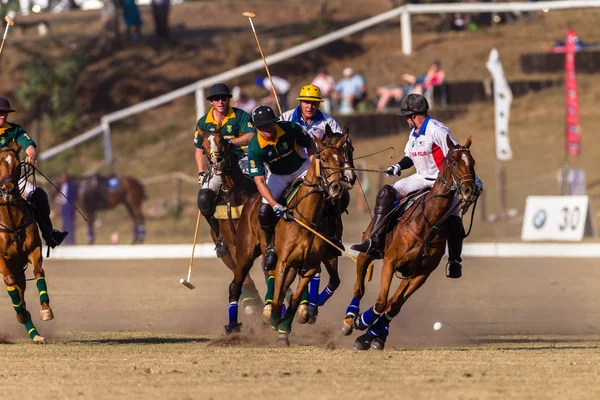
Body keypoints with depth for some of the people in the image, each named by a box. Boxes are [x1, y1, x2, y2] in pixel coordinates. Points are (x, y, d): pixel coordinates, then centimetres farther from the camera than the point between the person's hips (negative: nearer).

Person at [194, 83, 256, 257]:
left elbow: (251, 136, -20)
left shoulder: (240, 116, -5)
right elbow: (199, 149, 15)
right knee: (204, 198, -15)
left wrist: (230, 142, -34)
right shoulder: (203, 123, 6)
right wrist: (201, 173, 4)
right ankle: (221, 235, 3)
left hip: (241, 160, -4)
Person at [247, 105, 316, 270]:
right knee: (265, 210, -20)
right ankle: (271, 247, 5)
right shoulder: (255, 148, -29)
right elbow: (259, 181, -31)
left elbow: (310, 145, -6)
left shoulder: (290, 129, -27)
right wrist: (276, 205, -41)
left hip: (301, 168, 1)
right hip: (277, 175, -1)